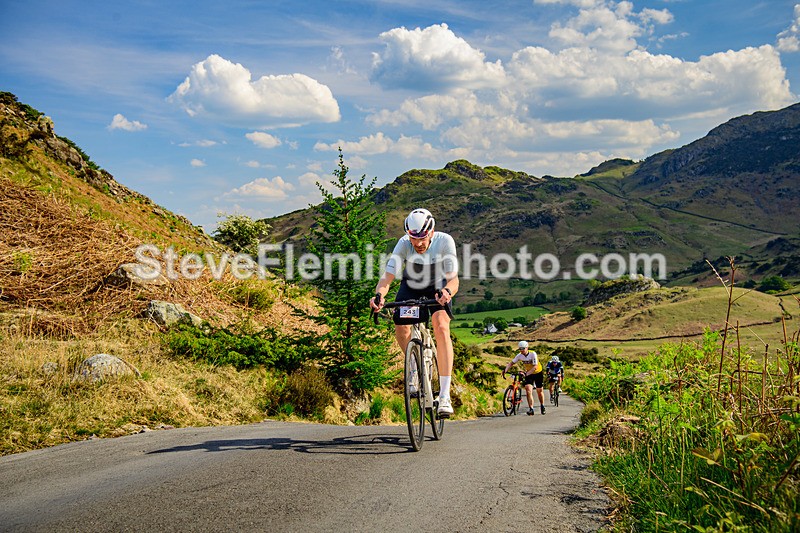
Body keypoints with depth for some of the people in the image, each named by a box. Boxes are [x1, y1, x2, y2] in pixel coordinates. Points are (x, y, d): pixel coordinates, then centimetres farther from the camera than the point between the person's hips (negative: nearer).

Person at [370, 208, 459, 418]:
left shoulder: (445, 241, -31)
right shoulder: (404, 244, -30)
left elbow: (453, 278, -38)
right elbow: (387, 276, -35)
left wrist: (447, 292, -61)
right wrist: (379, 295, -56)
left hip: (438, 287, -2)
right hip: (411, 287, 2)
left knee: (441, 327, -25)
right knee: (401, 328, -18)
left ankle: (445, 396, -26)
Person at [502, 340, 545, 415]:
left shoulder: (533, 354, -28)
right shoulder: (519, 355, -14)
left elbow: (535, 367, -32)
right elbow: (511, 363, -7)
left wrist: (527, 374, -42)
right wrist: (505, 370, -22)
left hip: (538, 373, -3)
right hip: (528, 374, 3)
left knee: (539, 391, 7)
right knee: (528, 390, -16)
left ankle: (542, 406, 33)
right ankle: (531, 409, -18)